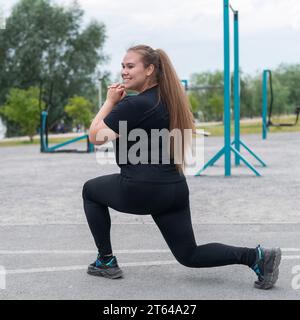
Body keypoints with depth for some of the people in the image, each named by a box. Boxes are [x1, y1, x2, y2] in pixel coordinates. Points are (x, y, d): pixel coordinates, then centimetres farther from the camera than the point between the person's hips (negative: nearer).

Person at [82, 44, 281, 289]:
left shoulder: (135, 104, -13)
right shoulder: (164, 99, 14)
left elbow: (96, 137, -11)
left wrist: (110, 101, -2)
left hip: (142, 189, -8)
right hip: (175, 189, 8)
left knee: (90, 190, 21)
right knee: (189, 255, 14)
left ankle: (106, 261, 20)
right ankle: (256, 257, -4)